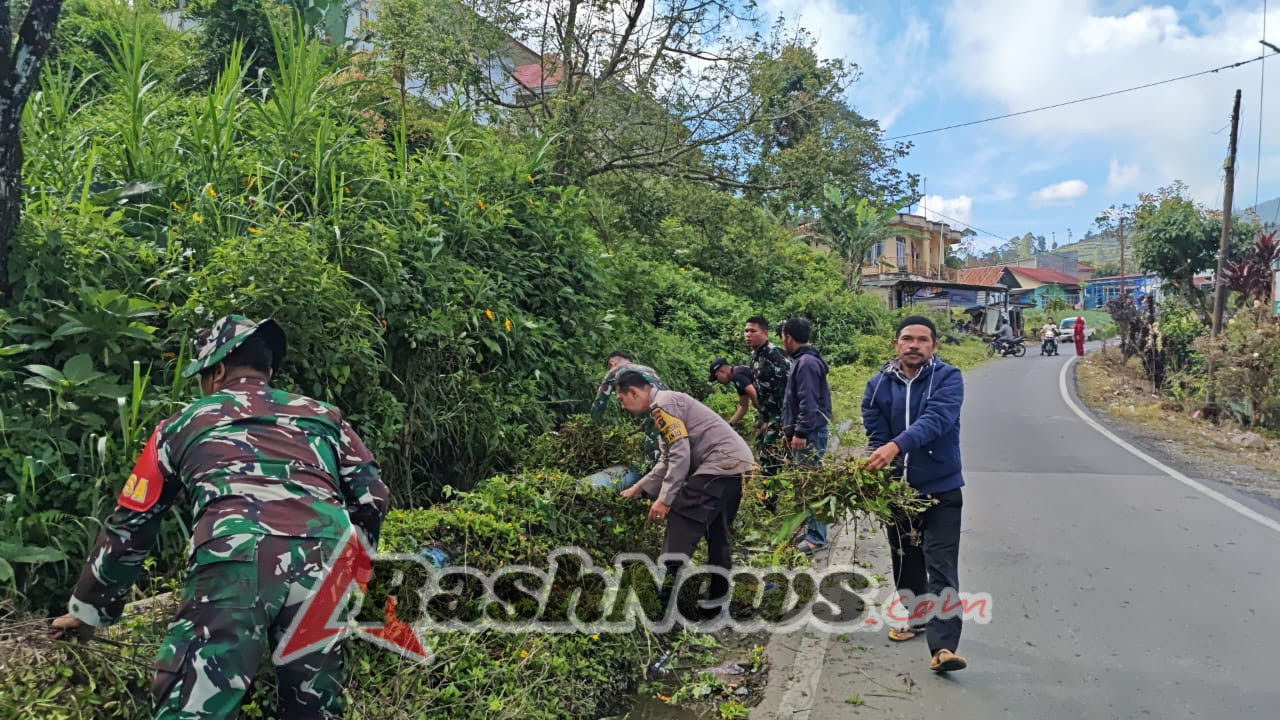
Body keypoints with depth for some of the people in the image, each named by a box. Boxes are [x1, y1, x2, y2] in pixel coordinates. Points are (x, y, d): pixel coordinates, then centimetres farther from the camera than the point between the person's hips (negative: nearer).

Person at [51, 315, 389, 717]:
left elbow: (131, 525, 31)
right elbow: (371, 499, 20)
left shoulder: (184, 424, 26)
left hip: (233, 558, -2)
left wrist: (88, 609, 43)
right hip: (324, 557, 2)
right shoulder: (324, 416, 28)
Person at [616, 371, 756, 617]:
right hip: (738, 464, 11)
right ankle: (719, 601, 21)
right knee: (718, 533, 16)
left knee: (681, 520, -12)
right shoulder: (667, 406, 23)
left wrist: (664, 500, -15)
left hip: (723, 463, -11)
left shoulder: (662, 404, -9)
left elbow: (680, 456, -17)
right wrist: (638, 489, 28)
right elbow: (669, 462, 27)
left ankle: (667, 586, -15)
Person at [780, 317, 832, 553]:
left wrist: (800, 432, -21)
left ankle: (816, 537, -2)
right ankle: (811, 530, 22)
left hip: (811, 434, -10)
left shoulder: (806, 362, -14)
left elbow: (808, 402, -21)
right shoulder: (803, 360, 17)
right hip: (807, 433, 10)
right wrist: (790, 430, 21)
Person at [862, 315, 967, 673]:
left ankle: (942, 647, -11)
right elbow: (875, 436, -6)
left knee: (942, 567, -9)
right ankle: (917, 618, 40)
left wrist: (896, 446, -43)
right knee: (906, 561, 18)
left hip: (941, 489, -4)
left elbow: (936, 419, -28)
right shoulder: (878, 385, -1)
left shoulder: (948, 379, -10)